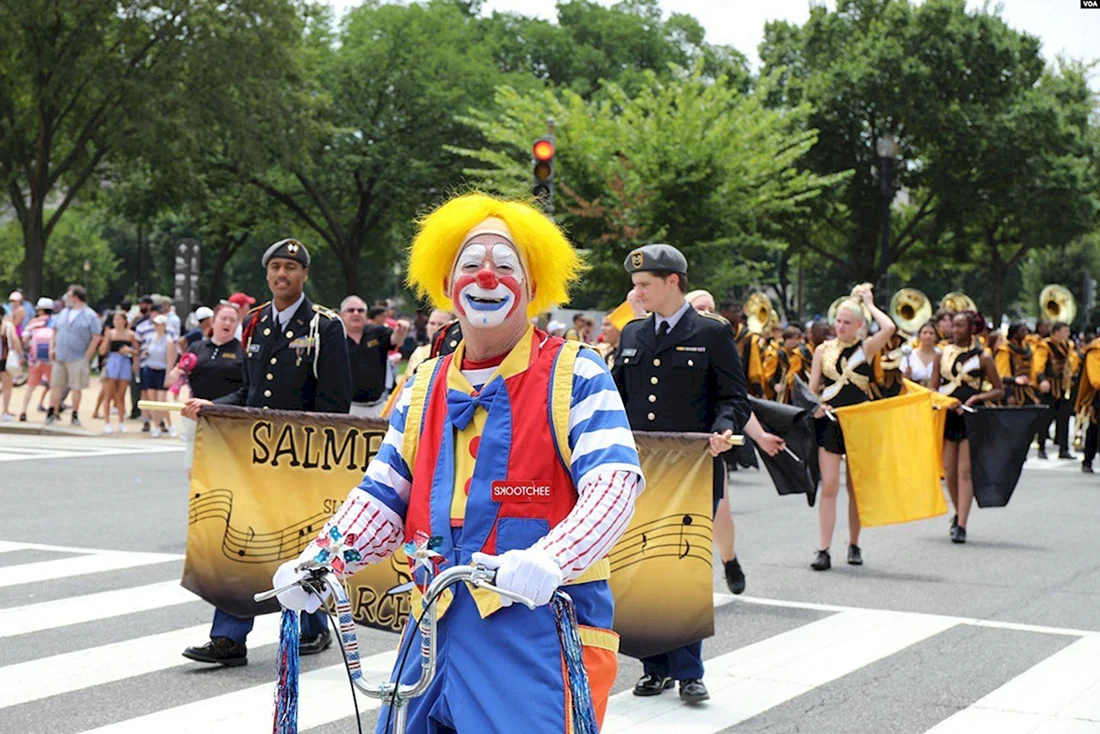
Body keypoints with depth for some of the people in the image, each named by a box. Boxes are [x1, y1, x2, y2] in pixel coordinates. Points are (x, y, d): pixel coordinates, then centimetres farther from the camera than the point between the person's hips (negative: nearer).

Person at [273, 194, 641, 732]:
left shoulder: (574, 375, -3)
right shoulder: (427, 386, 15)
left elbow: (613, 482, -15)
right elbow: (383, 496, 15)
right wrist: (317, 561, -3)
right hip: (439, 625, 5)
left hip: (542, 623, -5)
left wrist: (548, 560, -33)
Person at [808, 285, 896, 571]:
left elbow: (889, 328, -18)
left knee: (856, 489, 8)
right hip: (829, 422, 0)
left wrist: (869, 305, -4)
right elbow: (812, 389, 10)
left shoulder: (867, 348, 2)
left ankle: (854, 545, 22)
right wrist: (815, 406, -11)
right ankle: (824, 550, -9)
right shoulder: (823, 350, 7)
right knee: (829, 487, -8)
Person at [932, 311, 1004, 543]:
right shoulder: (944, 353, 8)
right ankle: (958, 513, 30)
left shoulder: (982, 357, -1)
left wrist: (977, 398, -14)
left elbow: (999, 390, 2)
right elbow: (934, 388, 10)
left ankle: (961, 525, -11)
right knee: (949, 472, 7)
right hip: (946, 416, 4)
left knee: (964, 472, -9)